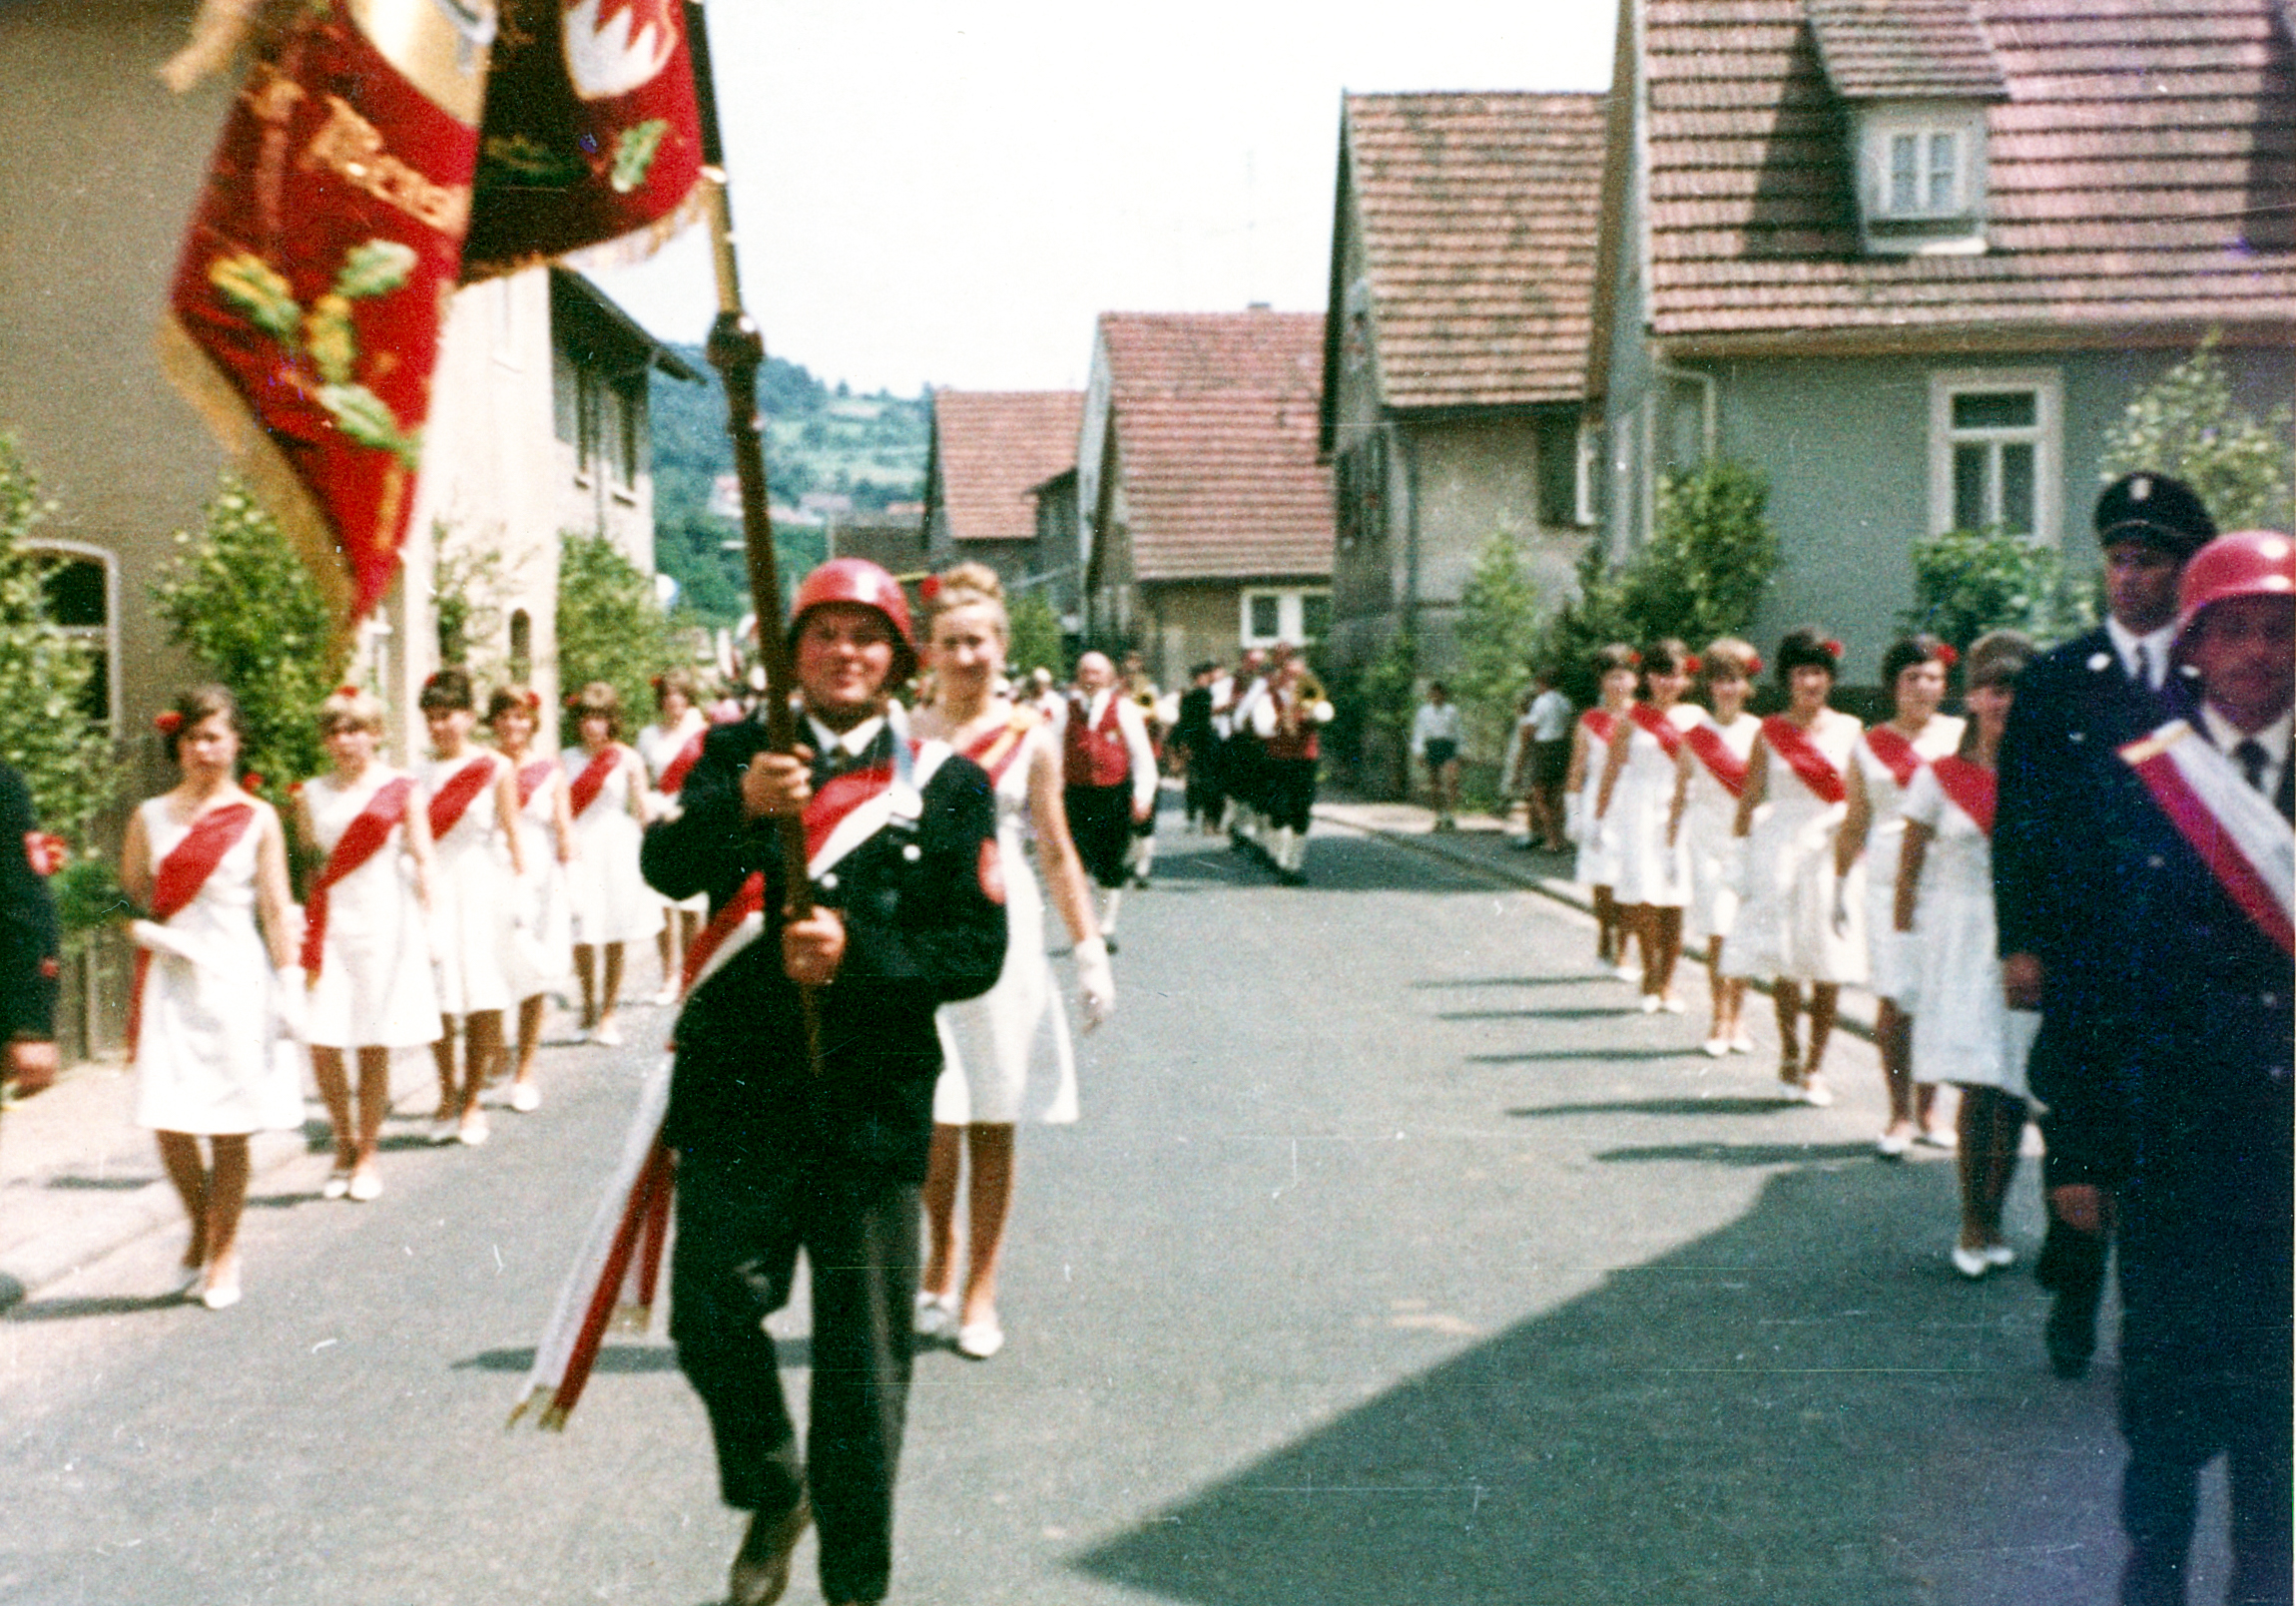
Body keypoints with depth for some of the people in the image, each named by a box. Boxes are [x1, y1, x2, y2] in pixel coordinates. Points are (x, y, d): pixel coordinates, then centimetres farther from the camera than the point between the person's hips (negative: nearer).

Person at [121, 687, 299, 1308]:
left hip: (237, 980, -2)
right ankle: (201, 1229, 23)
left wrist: (288, 986, -4)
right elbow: (124, 901, 12)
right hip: (172, 983, 2)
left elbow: (275, 908, 1)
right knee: (167, 1122, -3)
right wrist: (148, 932, -7)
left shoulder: (257, 818, 2)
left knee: (230, 1129, 2)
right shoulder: (150, 818, 8)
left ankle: (223, 1251, 17)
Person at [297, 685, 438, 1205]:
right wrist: (301, 927, 7)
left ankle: (366, 1156, 15)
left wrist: (424, 924, -5)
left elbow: (422, 861, 1)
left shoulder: (401, 790, 1)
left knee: (373, 1046, 1)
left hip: (384, 924, -2)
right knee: (321, 1044, -4)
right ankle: (345, 1144, 17)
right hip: (328, 925, 2)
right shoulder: (311, 796, 8)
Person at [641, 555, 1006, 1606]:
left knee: (861, 1359, 4)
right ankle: (773, 1496, 32)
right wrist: (741, 807, -28)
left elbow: (976, 952, -2)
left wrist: (857, 955, -18)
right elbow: (666, 868, -9)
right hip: (738, 1089, 1)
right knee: (711, 1316, 3)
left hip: (871, 1106, -1)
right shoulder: (739, 753, 8)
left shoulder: (949, 784, 3)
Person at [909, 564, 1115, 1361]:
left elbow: (1056, 852, 7)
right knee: (935, 1120, -5)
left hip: (1002, 934, 1)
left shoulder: (1030, 737, 4)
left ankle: (979, 1291, 15)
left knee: (991, 1123, 4)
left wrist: (1090, 946, 3)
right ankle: (938, 1265, 19)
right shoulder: (901, 737, 3)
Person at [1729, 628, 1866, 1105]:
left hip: (1833, 853, 1)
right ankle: (1789, 1056, 16)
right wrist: (1740, 853, 3)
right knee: (1785, 964, -4)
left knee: (1829, 969, 1)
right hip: (1780, 850, -1)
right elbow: (1749, 799, 7)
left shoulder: (1849, 730, 5)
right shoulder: (1769, 733, 4)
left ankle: (1815, 1066, 13)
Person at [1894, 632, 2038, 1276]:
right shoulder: (1940, 777, 2)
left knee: (2011, 1092, 3)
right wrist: (1907, 951, 1)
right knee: (1979, 1086, -10)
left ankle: (1989, 1223, 17)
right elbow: (1907, 872, 5)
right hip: (1958, 945, -1)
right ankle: (1974, 1225, 4)